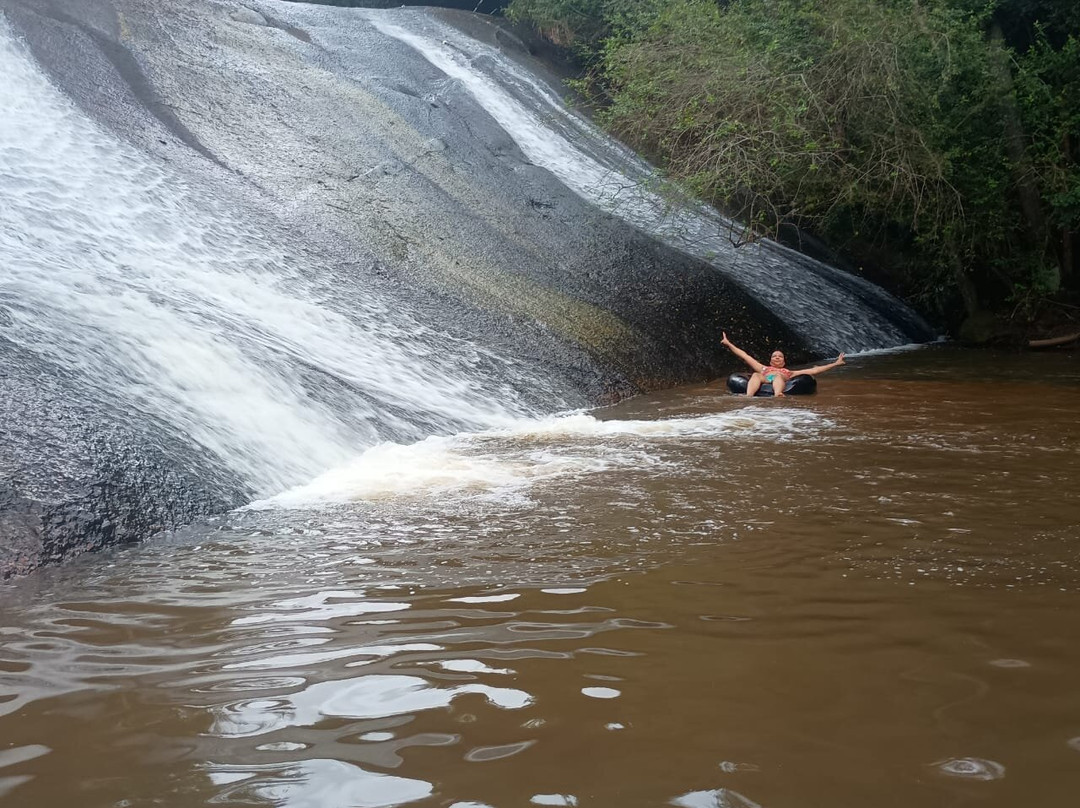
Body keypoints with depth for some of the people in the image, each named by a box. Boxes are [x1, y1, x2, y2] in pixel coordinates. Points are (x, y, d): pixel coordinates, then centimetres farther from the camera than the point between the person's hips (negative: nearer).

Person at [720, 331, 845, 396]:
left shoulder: (789, 372, 40)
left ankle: (777, 395, -68)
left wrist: (835, 364, 30)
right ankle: (748, 397, -63)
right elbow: (744, 356, 39)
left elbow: (814, 370, 35)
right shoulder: (764, 368, 42)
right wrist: (728, 343, 36)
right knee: (756, 375, -31)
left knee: (778, 376, -33)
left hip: (780, 383, 0)